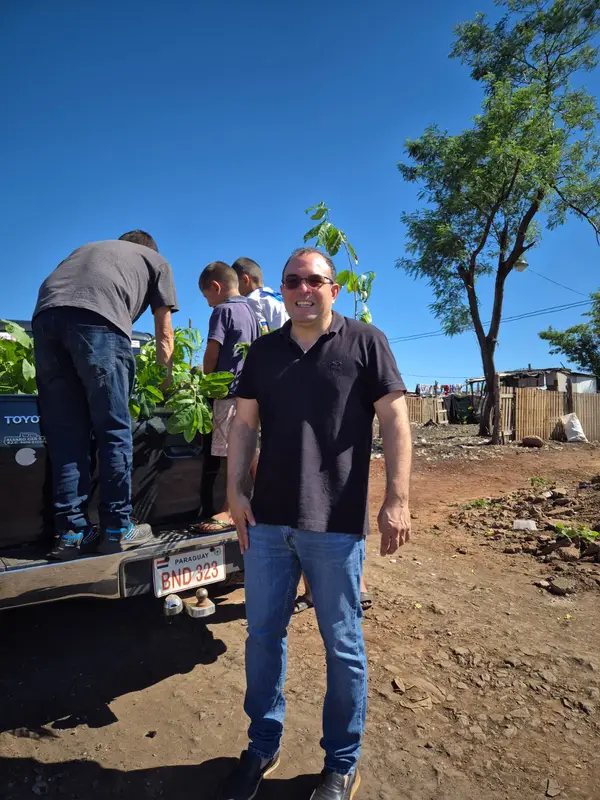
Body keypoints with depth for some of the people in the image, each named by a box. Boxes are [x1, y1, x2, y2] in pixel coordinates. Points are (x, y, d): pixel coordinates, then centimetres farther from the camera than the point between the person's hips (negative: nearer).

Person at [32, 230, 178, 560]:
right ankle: (117, 528, 6)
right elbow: (164, 335, 26)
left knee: (65, 436, 6)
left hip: (45, 316, 5)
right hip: (97, 320, -5)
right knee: (114, 431, 2)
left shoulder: (88, 248, 41)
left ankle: (71, 532, 9)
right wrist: (167, 378, 36)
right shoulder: (156, 260, 29)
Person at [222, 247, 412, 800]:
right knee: (263, 636, 16)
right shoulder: (263, 351, 10)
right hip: (267, 521, 4)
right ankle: (263, 746, 40)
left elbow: (395, 422, -4)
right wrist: (235, 490, 2)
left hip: (336, 524, -3)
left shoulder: (365, 342, 0)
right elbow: (244, 424, 11)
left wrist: (397, 500, -10)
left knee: (343, 645, 12)